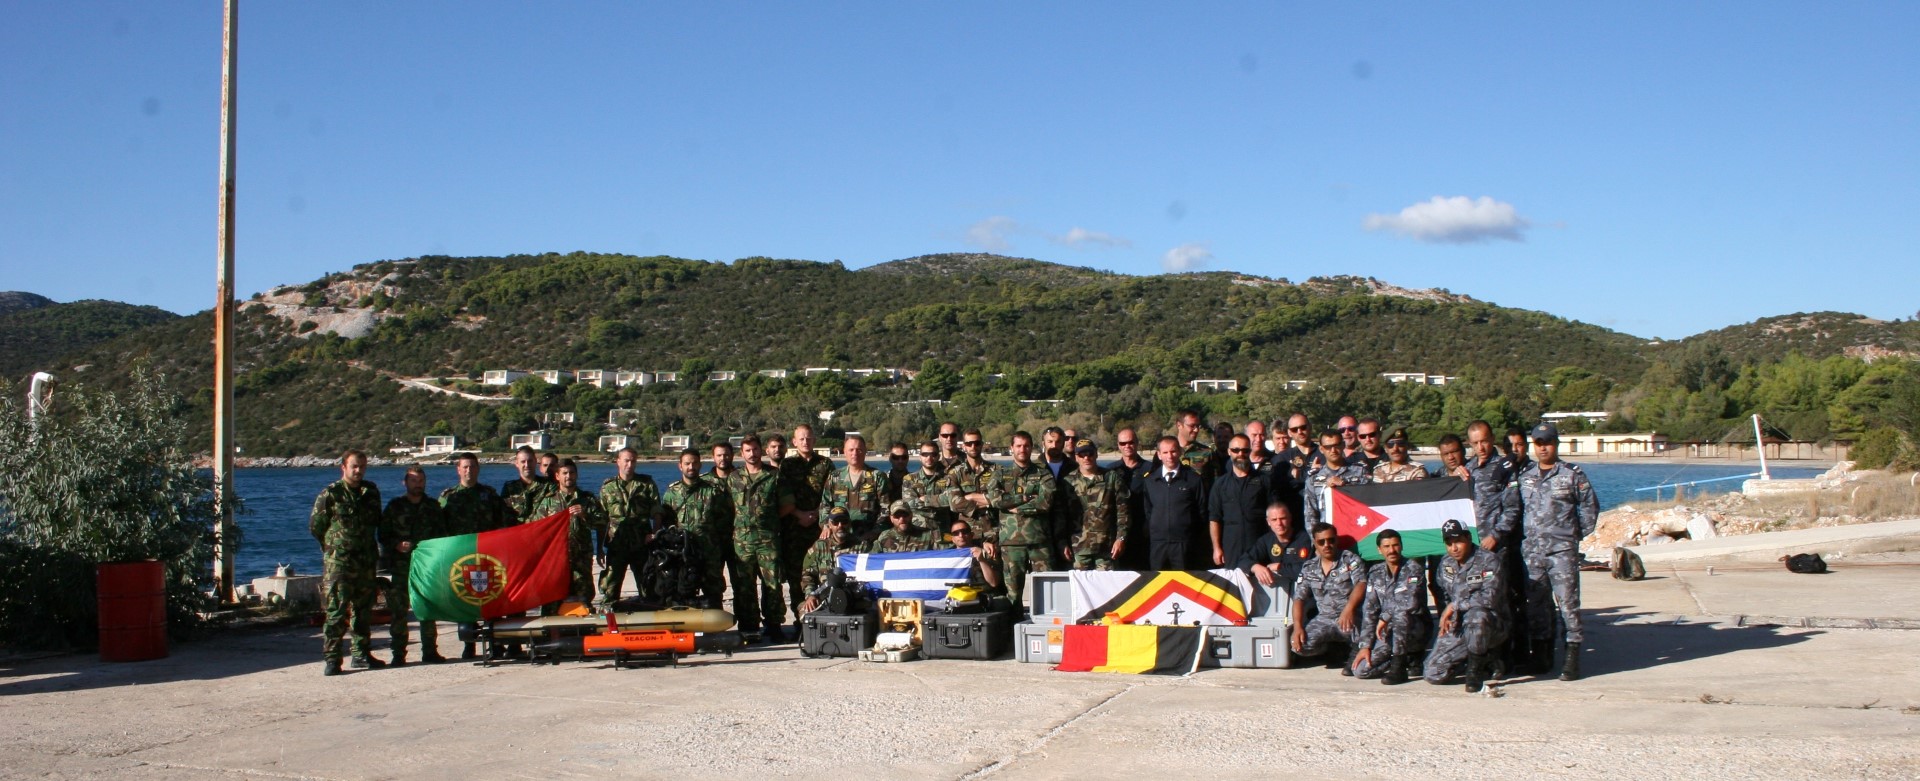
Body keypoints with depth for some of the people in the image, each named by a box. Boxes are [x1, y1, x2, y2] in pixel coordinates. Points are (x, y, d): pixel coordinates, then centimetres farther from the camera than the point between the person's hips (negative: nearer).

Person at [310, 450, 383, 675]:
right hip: (338, 562, -5)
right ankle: (331, 659, -7)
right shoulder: (330, 494, -5)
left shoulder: (371, 492, 11)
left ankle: (362, 654, 18)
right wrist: (333, 546, 6)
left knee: (363, 609, 10)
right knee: (336, 610, -9)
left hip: (366, 561, 5)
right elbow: (315, 526, 0)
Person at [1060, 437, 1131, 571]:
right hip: (1078, 548, 0)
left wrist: (1121, 538, -3)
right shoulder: (1068, 482, 7)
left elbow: (1123, 510, 4)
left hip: (1106, 548, 0)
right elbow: (1061, 515, 8)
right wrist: (1064, 544, 3)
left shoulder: (1113, 478, 6)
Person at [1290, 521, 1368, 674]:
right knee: (1299, 645, -23)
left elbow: (1361, 584, -16)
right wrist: (1298, 627, -11)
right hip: (1325, 620, 3)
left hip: (1352, 618, -3)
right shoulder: (1308, 569, 11)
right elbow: (1299, 599, 7)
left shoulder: (1350, 559, 1)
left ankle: (1356, 650, -7)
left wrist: (1349, 608, -35)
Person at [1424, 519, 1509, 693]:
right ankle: (1485, 660, 17)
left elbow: (1490, 598, -24)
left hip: (1492, 625, -6)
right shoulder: (1445, 563, 9)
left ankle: (1476, 669, -17)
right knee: (1432, 675, -8)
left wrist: (1454, 606, -16)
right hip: (1458, 628, 6)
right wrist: (1445, 618, 9)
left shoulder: (1488, 560, -12)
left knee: (1475, 615, -42)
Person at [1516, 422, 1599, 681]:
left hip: (1562, 549, -4)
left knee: (1567, 601, -8)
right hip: (1531, 550, 4)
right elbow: (1515, 509, 20)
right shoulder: (1525, 477, 13)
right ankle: (1541, 654, 15)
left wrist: (1578, 533, 5)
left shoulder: (1572, 475, 2)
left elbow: (1590, 506, 7)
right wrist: (1522, 536, 12)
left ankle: (1572, 655, -6)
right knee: (1535, 603, 7)